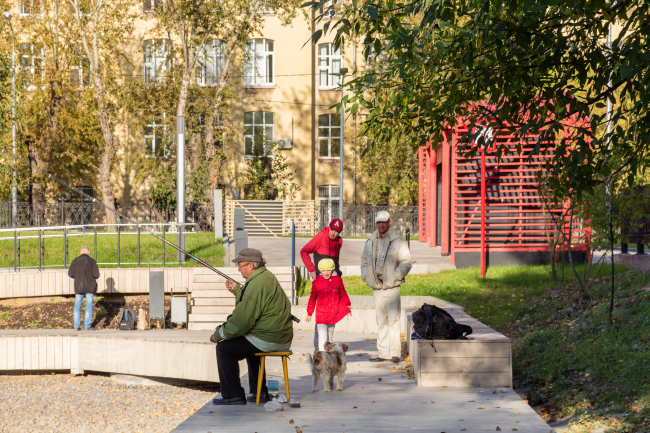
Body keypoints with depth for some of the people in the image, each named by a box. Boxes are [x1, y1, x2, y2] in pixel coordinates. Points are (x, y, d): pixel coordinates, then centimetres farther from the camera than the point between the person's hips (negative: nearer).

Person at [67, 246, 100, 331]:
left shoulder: (75, 261, 2)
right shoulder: (91, 261, -5)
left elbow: (70, 274, 0)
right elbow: (96, 275, -9)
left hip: (78, 287, 2)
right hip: (90, 287, -2)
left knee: (77, 306, 10)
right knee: (89, 306, 2)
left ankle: (76, 326, 7)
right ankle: (87, 326, 0)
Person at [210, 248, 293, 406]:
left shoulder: (256, 284, -20)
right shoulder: (267, 276, 11)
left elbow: (242, 321, -19)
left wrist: (219, 334, -7)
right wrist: (237, 289, 23)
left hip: (266, 340, -10)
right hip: (283, 338, 10)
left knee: (224, 349, -1)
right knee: (250, 344, 37)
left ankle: (233, 395, 4)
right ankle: (259, 392, 36)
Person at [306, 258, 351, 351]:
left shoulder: (338, 280, 2)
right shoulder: (317, 282, -5)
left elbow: (343, 294, 15)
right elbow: (312, 298, 5)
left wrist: (347, 306, 11)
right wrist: (309, 313, 9)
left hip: (333, 315, 4)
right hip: (321, 315, -4)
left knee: (330, 337, 18)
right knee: (322, 336, -14)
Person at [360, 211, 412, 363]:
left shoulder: (398, 241, -2)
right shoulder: (370, 241, 11)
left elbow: (406, 261, -3)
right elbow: (364, 261, 21)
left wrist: (396, 275, -13)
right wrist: (366, 276, 7)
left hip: (391, 287, -5)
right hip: (376, 288, 5)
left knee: (393, 319, -7)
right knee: (381, 322, 9)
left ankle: (395, 353, -4)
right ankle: (383, 353, 14)